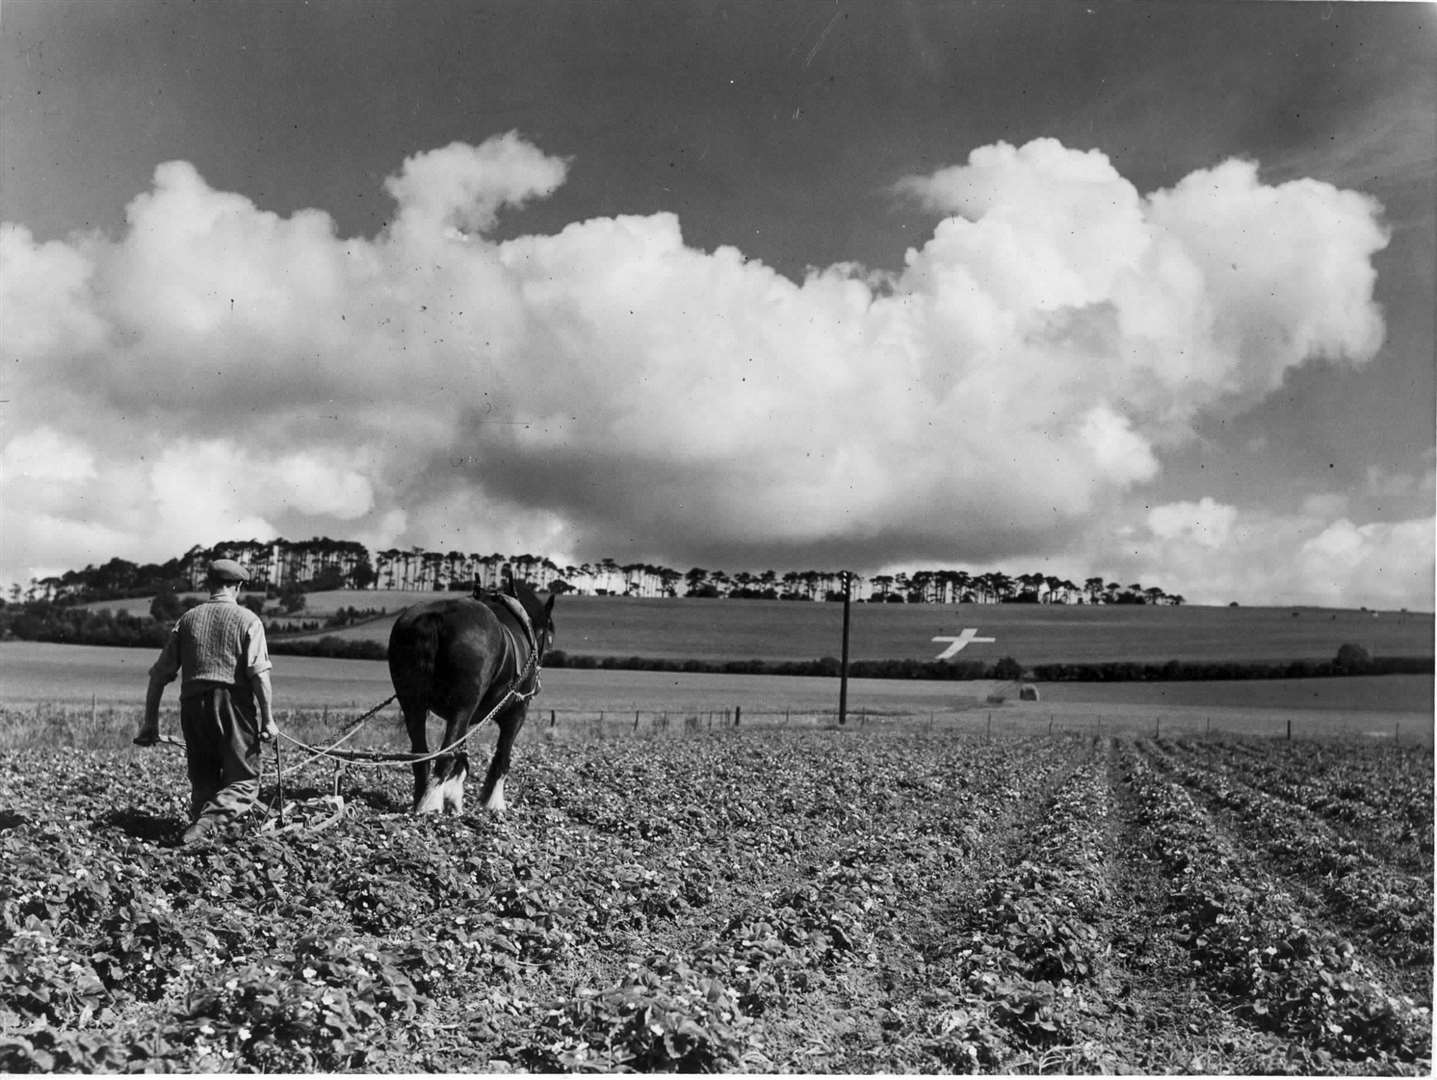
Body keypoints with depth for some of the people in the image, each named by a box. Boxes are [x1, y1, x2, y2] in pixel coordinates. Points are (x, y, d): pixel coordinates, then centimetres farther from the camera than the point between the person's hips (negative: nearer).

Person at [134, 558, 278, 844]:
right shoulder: (248, 620, 2)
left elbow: (160, 674, 11)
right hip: (234, 705, -4)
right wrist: (268, 719, -9)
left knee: (202, 780, 16)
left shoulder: (187, 619, 14)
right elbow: (259, 673, -10)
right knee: (243, 780, 0)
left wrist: (150, 721, 15)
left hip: (193, 705, 4)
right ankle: (209, 820, -24)